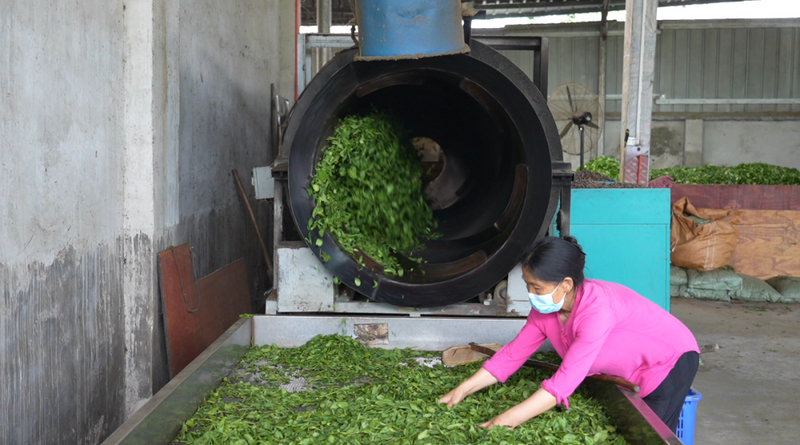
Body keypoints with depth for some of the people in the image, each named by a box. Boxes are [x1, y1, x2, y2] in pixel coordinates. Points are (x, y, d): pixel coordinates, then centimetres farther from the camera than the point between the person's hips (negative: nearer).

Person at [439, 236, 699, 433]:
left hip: (670, 361, -7)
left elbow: (566, 380, -43)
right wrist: (463, 390, -16)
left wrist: (510, 420, -45)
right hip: (626, 375, 7)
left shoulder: (596, 308, -39)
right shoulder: (544, 309, -14)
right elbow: (513, 354, -8)